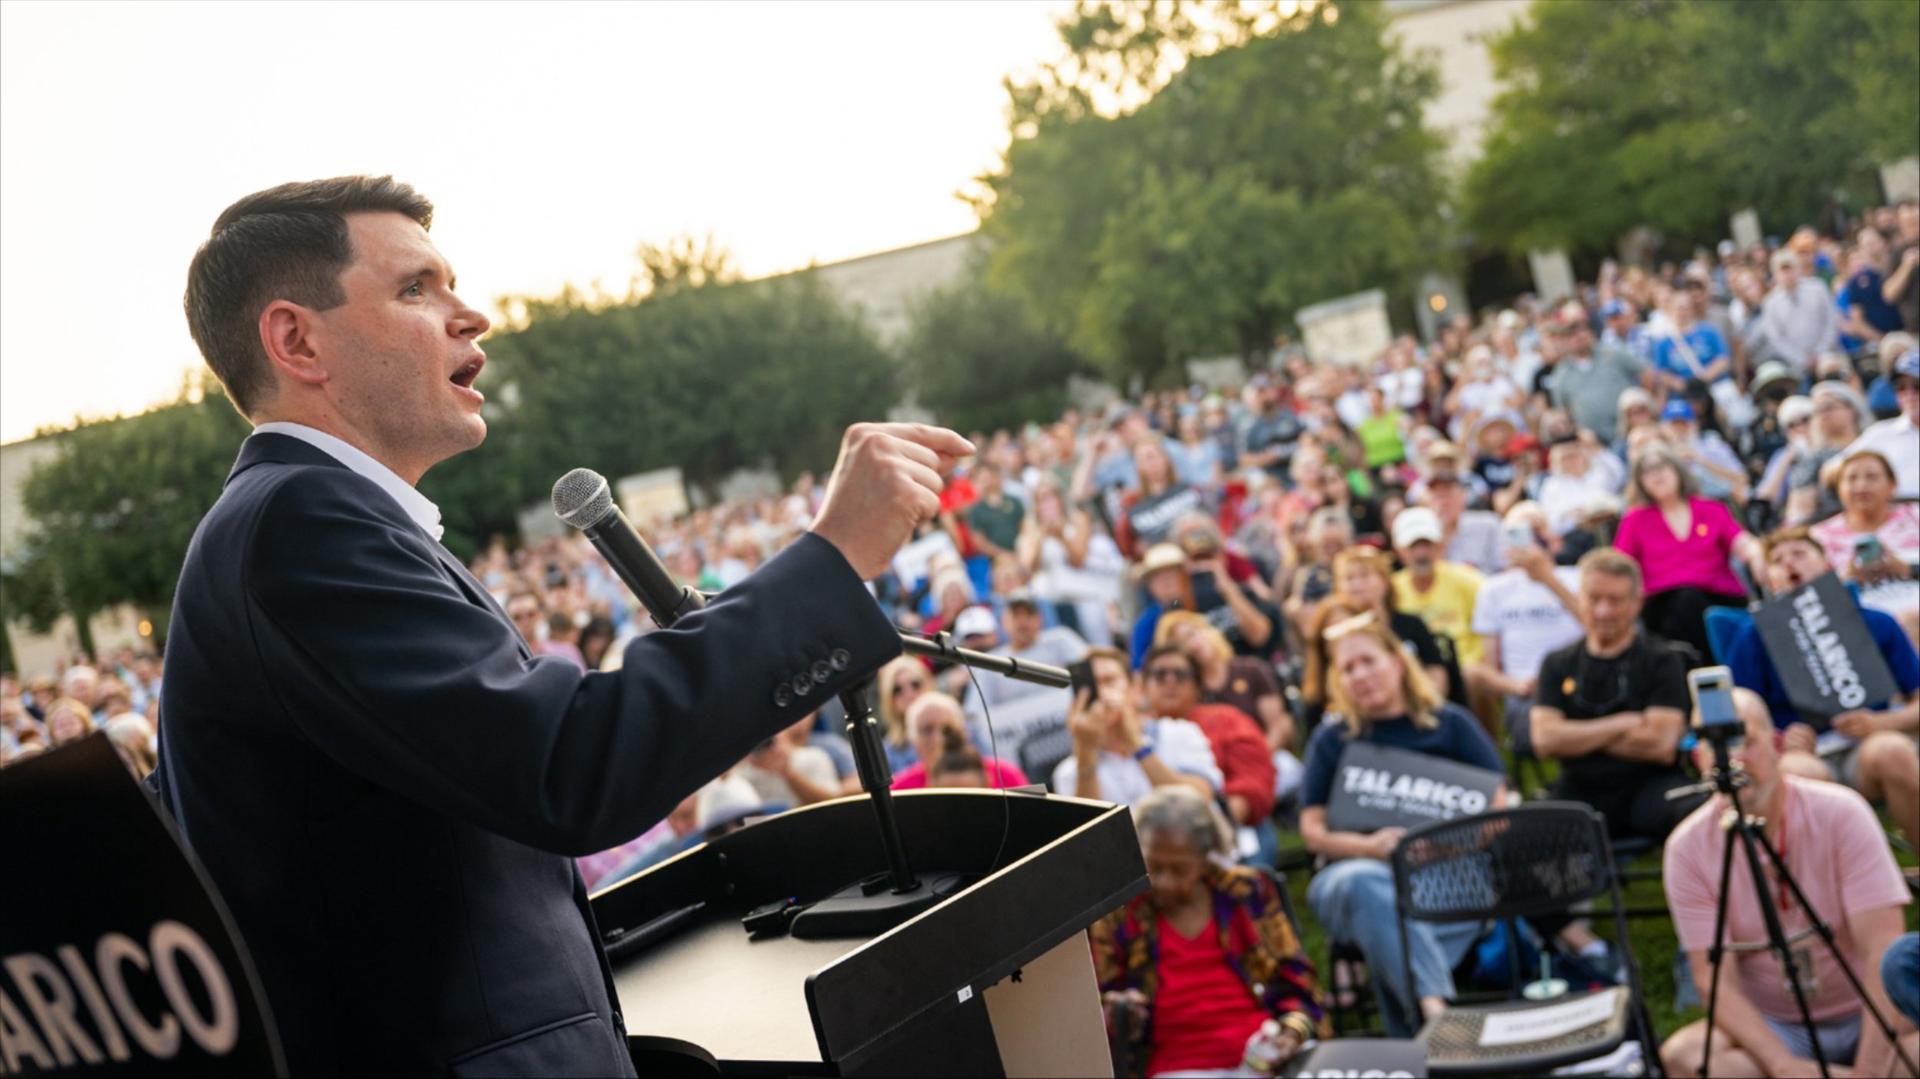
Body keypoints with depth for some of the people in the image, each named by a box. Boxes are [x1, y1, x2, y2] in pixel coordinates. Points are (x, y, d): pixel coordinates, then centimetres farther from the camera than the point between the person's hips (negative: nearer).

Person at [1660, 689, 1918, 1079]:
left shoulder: (1840, 813, -12)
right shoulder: (1687, 848, -10)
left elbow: (1883, 949, -18)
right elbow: (1715, 979, -12)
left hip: (1867, 1018, -2)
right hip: (1770, 1029, 2)